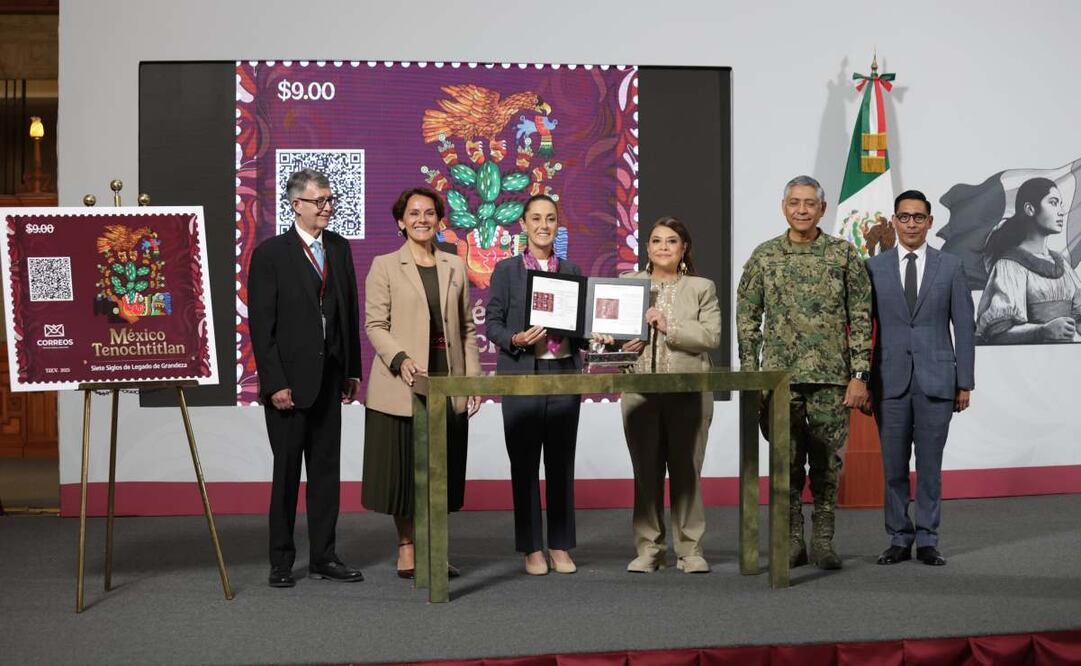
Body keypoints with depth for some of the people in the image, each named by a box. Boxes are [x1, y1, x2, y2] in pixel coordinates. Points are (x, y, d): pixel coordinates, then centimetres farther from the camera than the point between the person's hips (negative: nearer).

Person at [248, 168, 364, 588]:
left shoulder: (339, 249, 9)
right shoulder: (271, 253, -7)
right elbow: (261, 324, -10)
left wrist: (352, 370, 9)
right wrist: (274, 383, -14)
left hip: (329, 378, 5)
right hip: (288, 380, -5)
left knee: (326, 469, 9)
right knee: (287, 471, 4)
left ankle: (324, 557, 17)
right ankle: (281, 561, 14)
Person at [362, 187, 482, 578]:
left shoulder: (455, 267, 13)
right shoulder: (384, 266, 2)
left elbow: (467, 329, 13)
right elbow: (375, 325, -4)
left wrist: (473, 378, 5)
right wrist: (402, 360, -20)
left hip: (448, 383, 3)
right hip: (401, 385, -3)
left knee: (442, 467, 7)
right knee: (403, 467, 2)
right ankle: (406, 547, 14)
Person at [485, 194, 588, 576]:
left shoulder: (571, 271, 12)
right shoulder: (507, 270, 3)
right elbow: (491, 322, 0)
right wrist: (515, 340, -18)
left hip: (564, 373, 3)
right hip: (522, 374, -3)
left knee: (561, 461, 6)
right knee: (524, 462, 1)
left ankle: (561, 547, 15)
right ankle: (531, 548, 10)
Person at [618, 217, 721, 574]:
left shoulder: (702, 287, 8)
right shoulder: (628, 283, 13)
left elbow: (712, 336, -4)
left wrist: (669, 327, -14)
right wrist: (622, 344, -9)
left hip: (688, 391, -1)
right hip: (640, 390, 1)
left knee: (687, 470, 2)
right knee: (646, 471, 4)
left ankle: (690, 550, 9)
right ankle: (648, 549, 11)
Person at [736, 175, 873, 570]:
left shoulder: (844, 255, 1)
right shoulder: (763, 257, 5)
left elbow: (861, 318, 0)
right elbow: (747, 319, 6)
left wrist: (859, 375, -6)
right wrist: (750, 375, 1)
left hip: (831, 377, -1)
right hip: (780, 376, 1)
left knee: (827, 461, 4)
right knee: (786, 462, 5)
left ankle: (823, 541, 13)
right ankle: (791, 539, 15)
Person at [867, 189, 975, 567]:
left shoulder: (950, 267, 5)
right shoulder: (874, 268, 5)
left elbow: (965, 328, 5)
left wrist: (965, 382, 1)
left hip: (936, 380, 0)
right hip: (890, 381, 0)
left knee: (930, 465, 3)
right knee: (893, 467, 5)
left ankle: (927, 540, 13)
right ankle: (899, 540, 15)